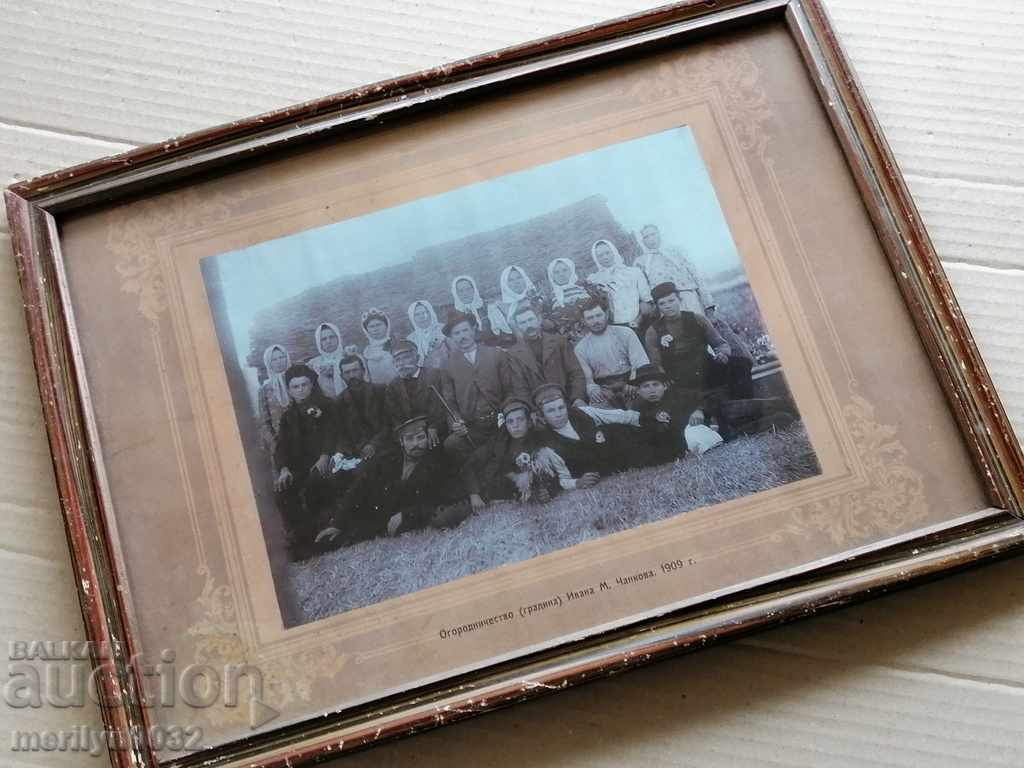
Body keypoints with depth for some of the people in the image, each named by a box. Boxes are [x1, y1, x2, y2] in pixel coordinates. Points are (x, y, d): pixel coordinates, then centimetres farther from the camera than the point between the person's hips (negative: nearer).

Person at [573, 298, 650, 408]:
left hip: (629, 383, 0)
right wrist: (592, 388, -22)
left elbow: (642, 365, -4)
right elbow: (587, 379, 3)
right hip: (602, 388, 0)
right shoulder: (580, 348, 7)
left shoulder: (625, 333, 4)